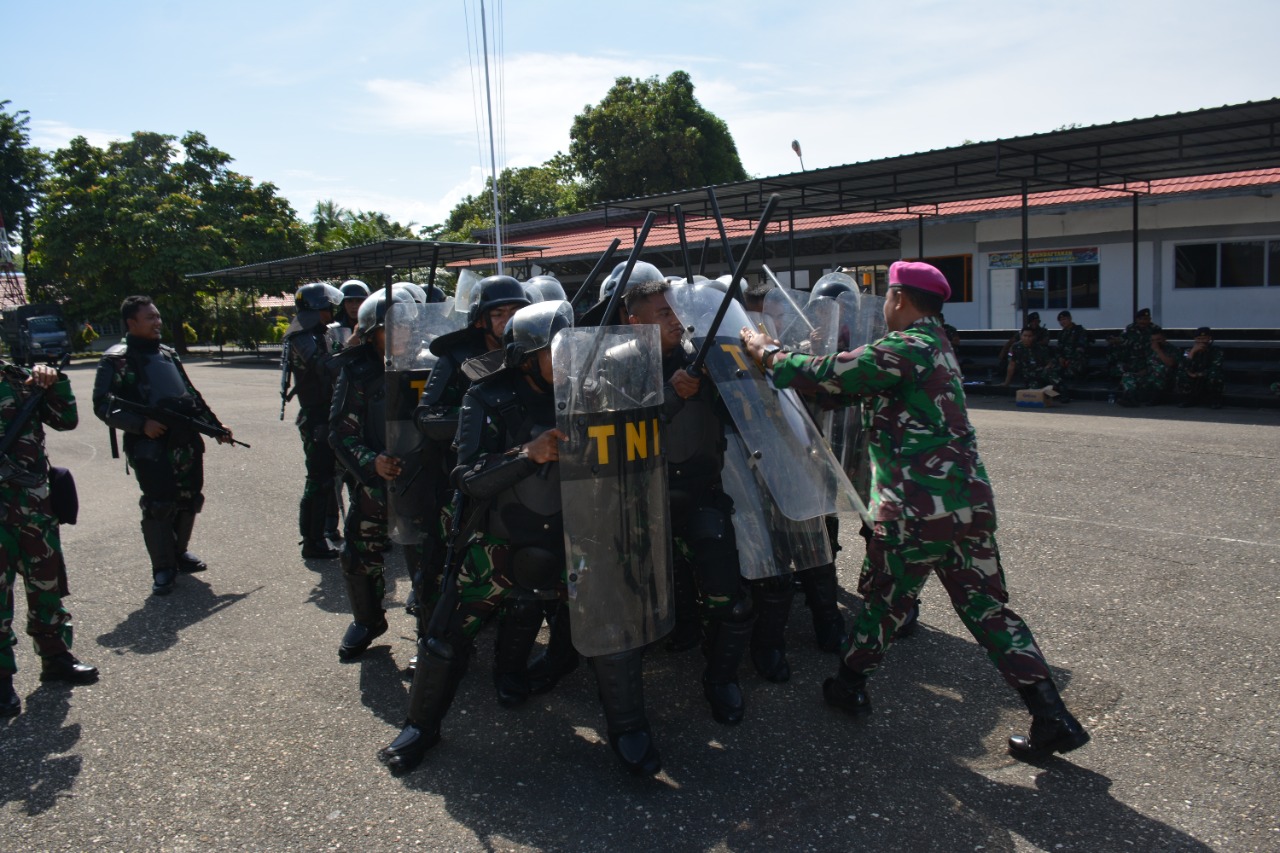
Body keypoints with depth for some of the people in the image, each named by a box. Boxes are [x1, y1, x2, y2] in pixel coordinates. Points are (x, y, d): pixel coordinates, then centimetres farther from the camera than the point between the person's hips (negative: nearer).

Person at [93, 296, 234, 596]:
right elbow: (104, 405, -9)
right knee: (158, 506, -6)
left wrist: (216, 426, 20)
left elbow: (192, 395, 23)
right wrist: (141, 424, -21)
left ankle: (180, 552, 30)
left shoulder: (168, 354, 19)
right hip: (150, 448, -6)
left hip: (187, 442, 7)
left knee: (189, 499, 11)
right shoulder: (116, 360, -2)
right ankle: (163, 569, 7)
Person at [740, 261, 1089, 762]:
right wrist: (785, 357, 19)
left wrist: (766, 352, 2)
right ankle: (1052, 719, 14)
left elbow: (827, 376, -13)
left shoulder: (904, 348, -11)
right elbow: (854, 384, 20)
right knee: (988, 608, 13)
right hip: (970, 502, 8)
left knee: (885, 599, 12)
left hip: (916, 510, -8)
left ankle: (850, 685, 33)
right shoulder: (938, 345, 18)